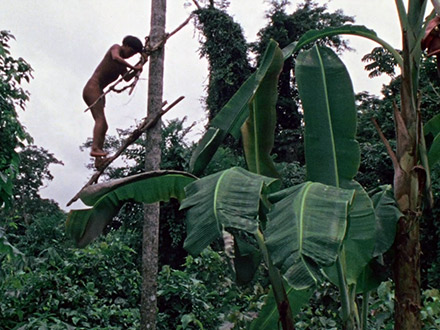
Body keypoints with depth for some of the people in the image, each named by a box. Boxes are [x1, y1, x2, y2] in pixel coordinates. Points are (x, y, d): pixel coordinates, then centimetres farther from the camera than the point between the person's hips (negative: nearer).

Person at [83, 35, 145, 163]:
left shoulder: (122, 65, 24)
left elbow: (126, 78, 9)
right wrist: (133, 67, -22)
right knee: (100, 119, -24)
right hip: (92, 88, -9)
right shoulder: (116, 48, 0)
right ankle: (95, 148, -39)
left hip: (99, 92, 9)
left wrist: (136, 70, -6)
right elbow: (115, 57, -23)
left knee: (103, 126, 3)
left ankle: (98, 161, 0)